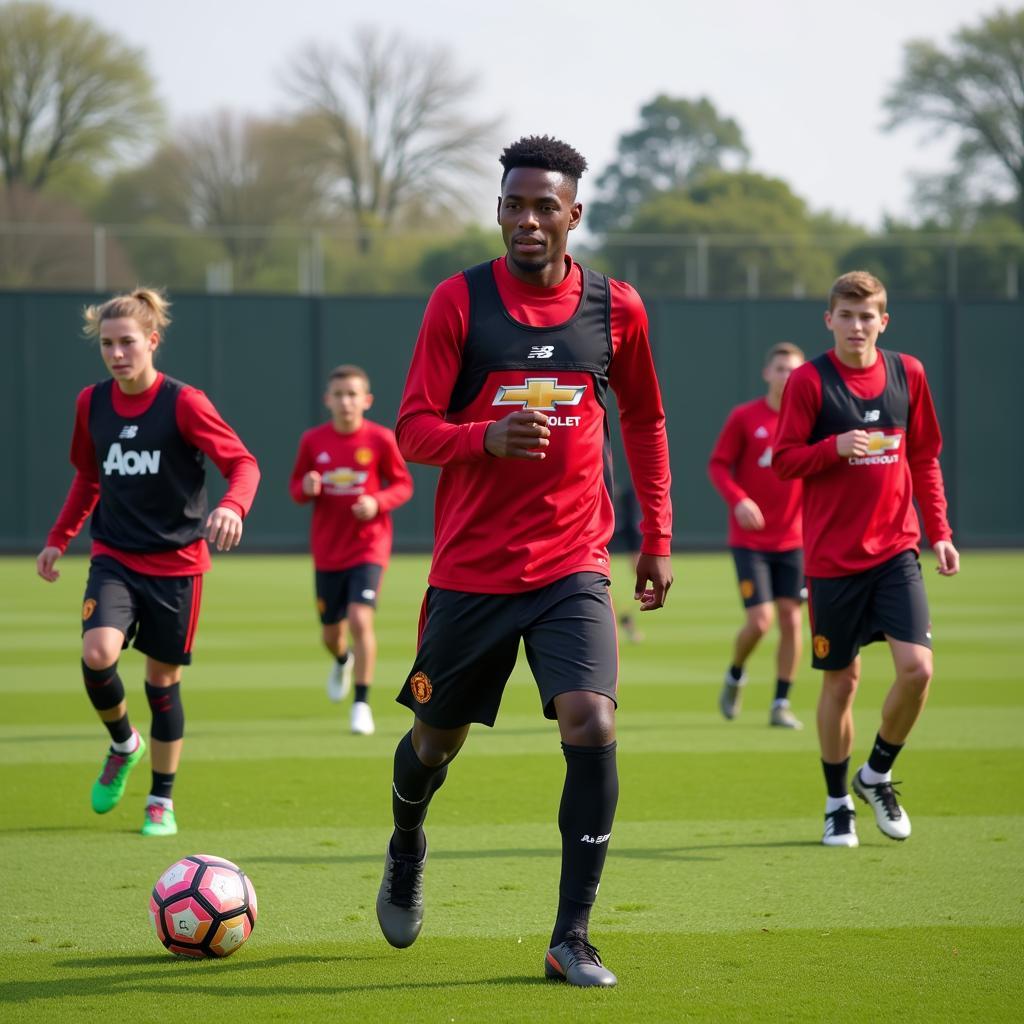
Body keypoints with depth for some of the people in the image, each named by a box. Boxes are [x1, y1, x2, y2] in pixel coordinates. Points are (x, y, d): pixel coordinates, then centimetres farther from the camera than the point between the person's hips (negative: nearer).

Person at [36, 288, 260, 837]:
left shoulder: (183, 403, -12)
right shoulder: (91, 404, 2)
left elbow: (243, 463, -15)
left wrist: (231, 506, -35)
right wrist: (59, 538, 14)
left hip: (176, 561, -2)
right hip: (115, 557, 2)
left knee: (163, 680, 4)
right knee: (97, 653, -22)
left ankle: (161, 800, 22)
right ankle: (122, 743, 8)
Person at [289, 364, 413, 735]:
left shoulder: (381, 440, -9)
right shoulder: (312, 441, -3)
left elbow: (403, 485, 0)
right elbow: (296, 486, 7)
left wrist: (378, 502, -19)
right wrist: (306, 489, -17)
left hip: (368, 547, -3)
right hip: (327, 551, 3)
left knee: (360, 620, -21)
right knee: (331, 632, 13)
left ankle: (361, 704, -10)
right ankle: (342, 661, 52)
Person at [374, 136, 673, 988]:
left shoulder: (615, 309, 2)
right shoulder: (459, 301, -4)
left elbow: (645, 422, 18)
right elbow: (413, 431, -5)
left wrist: (657, 540, 15)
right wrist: (489, 439, -25)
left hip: (573, 567, 0)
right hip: (470, 567, 0)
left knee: (591, 727, -19)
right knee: (436, 739, 13)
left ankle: (573, 938, -10)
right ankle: (406, 852, 48)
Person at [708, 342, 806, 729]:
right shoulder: (744, 417, -5)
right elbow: (718, 465, -4)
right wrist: (738, 499, -21)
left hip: (792, 540, 3)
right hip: (750, 540, -3)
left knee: (790, 618, -1)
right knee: (760, 620, -10)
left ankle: (781, 704, 11)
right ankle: (735, 675, 21)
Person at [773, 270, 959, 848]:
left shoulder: (907, 374, 5)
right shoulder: (809, 381, -5)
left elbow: (924, 458, 13)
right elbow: (784, 460, -4)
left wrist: (939, 530, 5)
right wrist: (835, 447, -22)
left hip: (896, 549, 2)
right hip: (833, 556, -2)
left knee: (917, 668, -12)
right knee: (841, 680, 4)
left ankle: (877, 775, 13)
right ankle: (838, 804, 21)